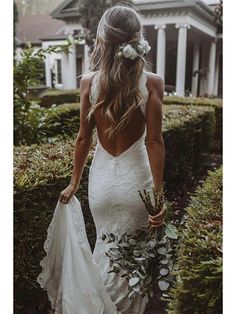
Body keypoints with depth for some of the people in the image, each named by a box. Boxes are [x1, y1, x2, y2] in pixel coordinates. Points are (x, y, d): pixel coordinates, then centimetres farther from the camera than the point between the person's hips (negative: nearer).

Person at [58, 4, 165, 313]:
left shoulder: (89, 81, -7)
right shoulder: (152, 82, -12)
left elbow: (84, 138, -3)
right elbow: (154, 142, -14)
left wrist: (74, 183, 9)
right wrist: (158, 194, -8)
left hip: (102, 178, 2)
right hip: (136, 177, -2)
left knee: (106, 248, 26)